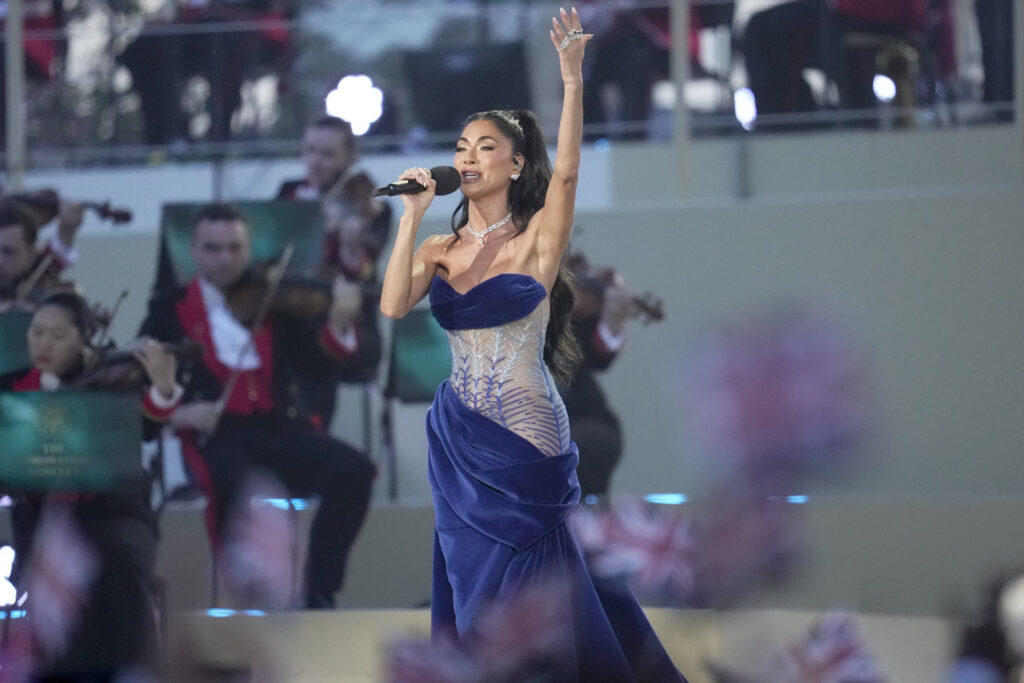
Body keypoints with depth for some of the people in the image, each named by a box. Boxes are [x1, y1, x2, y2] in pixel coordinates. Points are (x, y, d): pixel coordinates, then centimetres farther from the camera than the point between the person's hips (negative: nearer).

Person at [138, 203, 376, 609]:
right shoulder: (169, 311, 12)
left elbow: (315, 360, 3)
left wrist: (338, 326, -18)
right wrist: (175, 412, -14)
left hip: (283, 430, 3)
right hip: (217, 437, -3)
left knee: (354, 472, -26)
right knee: (241, 483, -39)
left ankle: (319, 595, -16)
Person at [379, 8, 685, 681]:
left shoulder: (536, 240, -4)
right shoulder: (437, 250, 7)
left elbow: (566, 171, -22)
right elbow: (392, 307, -11)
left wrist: (572, 76, -32)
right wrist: (413, 217, -12)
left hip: (526, 440, -4)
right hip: (461, 440, 4)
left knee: (520, 590, 2)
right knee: (476, 579, 9)